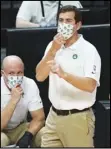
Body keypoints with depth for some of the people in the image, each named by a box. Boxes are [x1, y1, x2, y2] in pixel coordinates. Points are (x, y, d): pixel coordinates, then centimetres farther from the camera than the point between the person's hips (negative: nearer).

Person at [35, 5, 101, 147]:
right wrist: (53, 51, -14)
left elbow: (90, 85, -22)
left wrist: (64, 74, -36)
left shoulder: (89, 50, -11)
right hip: (54, 115, 5)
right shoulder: (53, 45, 7)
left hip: (78, 118, -5)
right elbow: (39, 77, -2)